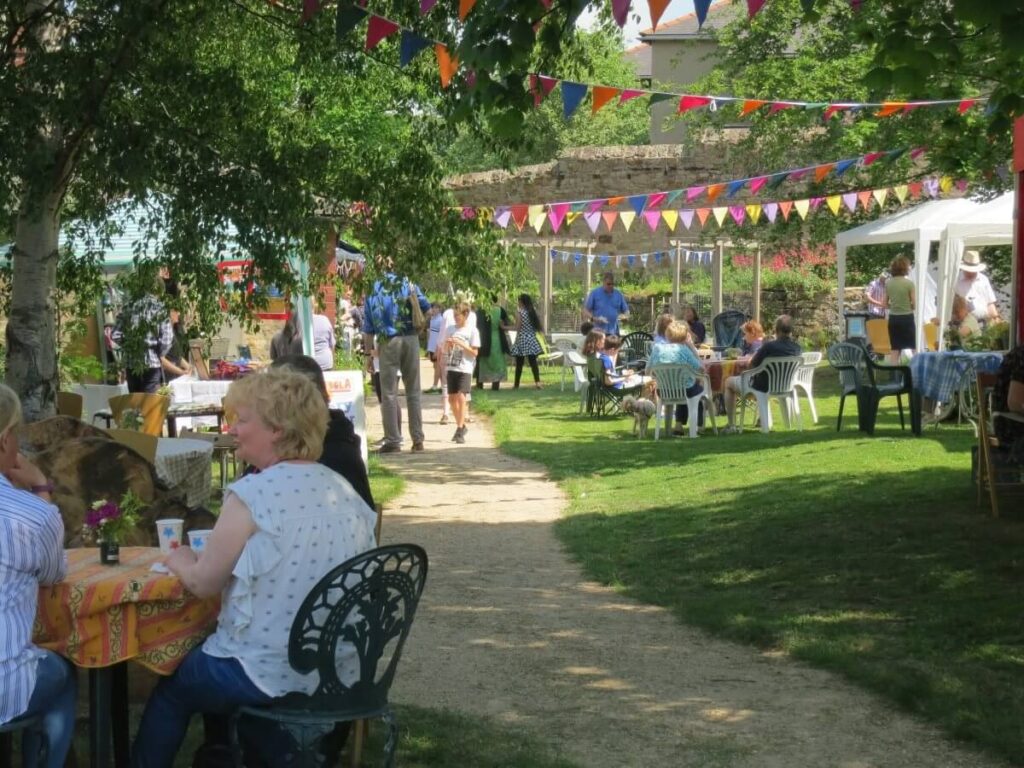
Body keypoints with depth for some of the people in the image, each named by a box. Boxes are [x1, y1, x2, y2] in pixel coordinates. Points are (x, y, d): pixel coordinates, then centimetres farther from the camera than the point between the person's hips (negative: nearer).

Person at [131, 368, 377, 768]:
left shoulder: (253, 493, -17)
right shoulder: (346, 491, 3)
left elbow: (203, 583, -9)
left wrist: (180, 562, 13)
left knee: (172, 686, 19)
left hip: (271, 675, -7)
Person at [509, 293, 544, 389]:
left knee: (519, 363, 3)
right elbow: (541, 326, 6)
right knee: (533, 362, 2)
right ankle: (537, 381, -11)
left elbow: (518, 327, -12)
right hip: (532, 340, 4)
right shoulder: (533, 311, 7)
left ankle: (516, 384, 9)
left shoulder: (519, 311, -8)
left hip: (522, 339, -4)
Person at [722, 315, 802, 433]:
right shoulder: (797, 349, -10)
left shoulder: (769, 346, -26)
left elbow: (752, 364, -11)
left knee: (729, 381, 19)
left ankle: (731, 425, 18)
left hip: (764, 387, -6)